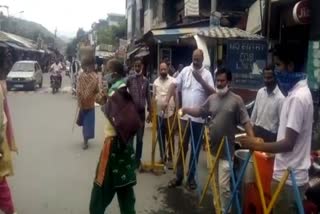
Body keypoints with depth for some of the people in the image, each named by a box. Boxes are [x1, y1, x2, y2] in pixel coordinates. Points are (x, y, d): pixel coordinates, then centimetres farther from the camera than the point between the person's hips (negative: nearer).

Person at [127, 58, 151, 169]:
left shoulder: (146, 81, 4)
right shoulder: (130, 79, -4)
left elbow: (148, 97, 7)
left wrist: (150, 112, 6)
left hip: (141, 112, 2)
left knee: (140, 138, 10)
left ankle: (137, 160, 22)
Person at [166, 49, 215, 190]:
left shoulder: (207, 74, -2)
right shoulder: (185, 70, 4)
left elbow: (213, 93, -9)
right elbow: (174, 85, 5)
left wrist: (201, 80, -21)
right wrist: (167, 100, -6)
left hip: (199, 117, -1)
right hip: (185, 115, 1)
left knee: (195, 148, 8)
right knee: (182, 146, 9)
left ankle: (191, 177, 22)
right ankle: (179, 176, 20)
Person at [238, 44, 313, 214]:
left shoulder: (297, 97, -21)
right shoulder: (297, 92, 8)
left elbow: (288, 143, -21)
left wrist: (257, 145, -14)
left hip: (288, 177, -9)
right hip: (289, 174, 9)